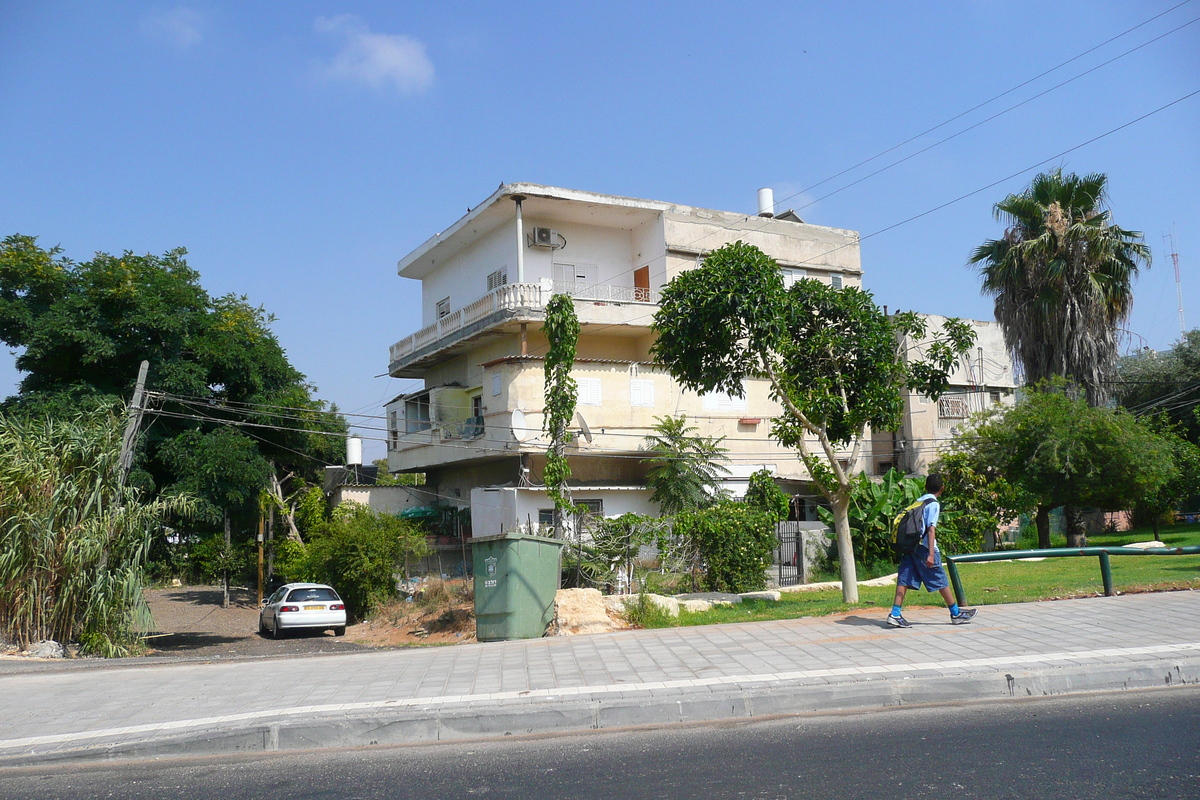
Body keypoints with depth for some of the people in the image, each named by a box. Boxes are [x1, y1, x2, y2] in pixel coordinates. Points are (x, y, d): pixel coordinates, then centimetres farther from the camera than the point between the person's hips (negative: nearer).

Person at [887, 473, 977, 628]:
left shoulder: (918, 501, 15)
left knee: (905, 579, 1)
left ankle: (895, 614, -8)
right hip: (924, 547, -6)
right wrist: (931, 554, -21)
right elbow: (931, 529, -15)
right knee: (941, 581, 6)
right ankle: (956, 613, 18)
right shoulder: (934, 504, -6)